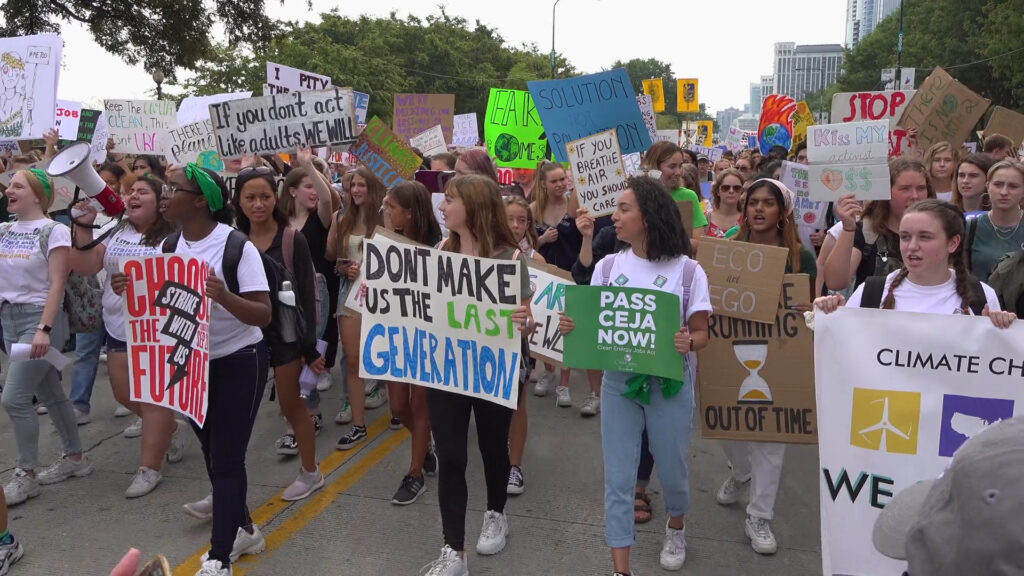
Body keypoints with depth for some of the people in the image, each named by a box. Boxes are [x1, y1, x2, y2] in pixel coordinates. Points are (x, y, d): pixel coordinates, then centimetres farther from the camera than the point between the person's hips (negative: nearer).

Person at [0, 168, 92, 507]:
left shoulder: (54, 231, -10)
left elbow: (57, 285, -16)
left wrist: (44, 329, -22)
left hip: (39, 318, -6)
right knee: (50, 394, 14)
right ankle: (74, 458, 26)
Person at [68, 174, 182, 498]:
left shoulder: (170, 237, -11)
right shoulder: (114, 231, 7)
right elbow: (84, 268, 0)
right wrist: (84, 227, -8)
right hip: (117, 326, 7)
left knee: (153, 396, 0)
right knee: (124, 394, 15)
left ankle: (150, 468, 9)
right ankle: (169, 429, 40)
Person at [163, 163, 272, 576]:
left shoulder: (237, 246, -19)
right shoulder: (169, 246, 0)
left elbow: (263, 315, -22)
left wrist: (223, 296, -39)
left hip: (238, 363, -7)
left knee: (227, 457, -1)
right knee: (212, 451, 18)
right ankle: (241, 527, 38)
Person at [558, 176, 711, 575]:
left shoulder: (687, 271, -8)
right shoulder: (608, 266, 1)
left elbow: (701, 333, -5)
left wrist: (688, 342, -27)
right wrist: (572, 327, -16)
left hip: (670, 384, -2)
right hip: (618, 383, 2)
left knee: (671, 470, 15)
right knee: (618, 478, 4)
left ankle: (676, 527, 48)